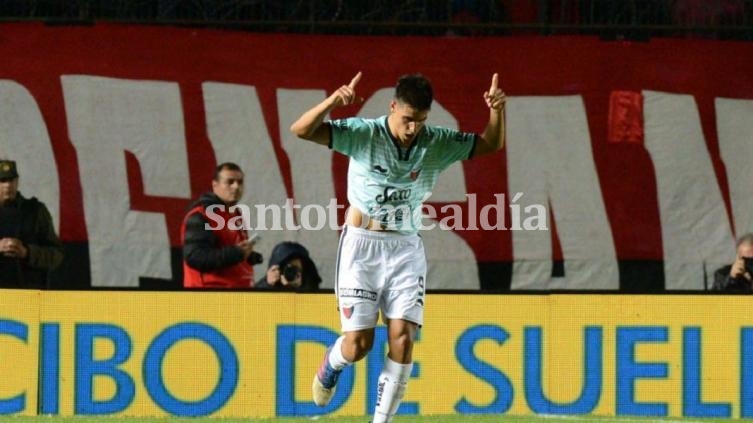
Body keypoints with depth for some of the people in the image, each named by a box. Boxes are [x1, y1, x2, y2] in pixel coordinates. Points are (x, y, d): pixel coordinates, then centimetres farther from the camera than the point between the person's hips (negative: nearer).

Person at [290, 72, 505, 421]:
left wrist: (497, 110, -13)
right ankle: (331, 364, 32)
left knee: (402, 339, -11)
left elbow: (491, 143, 8)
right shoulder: (363, 134, -12)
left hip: (406, 249, 3)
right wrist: (333, 101, -40)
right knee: (358, 344, -5)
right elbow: (301, 130, -21)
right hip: (362, 245, -3)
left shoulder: (437, 143, -1)